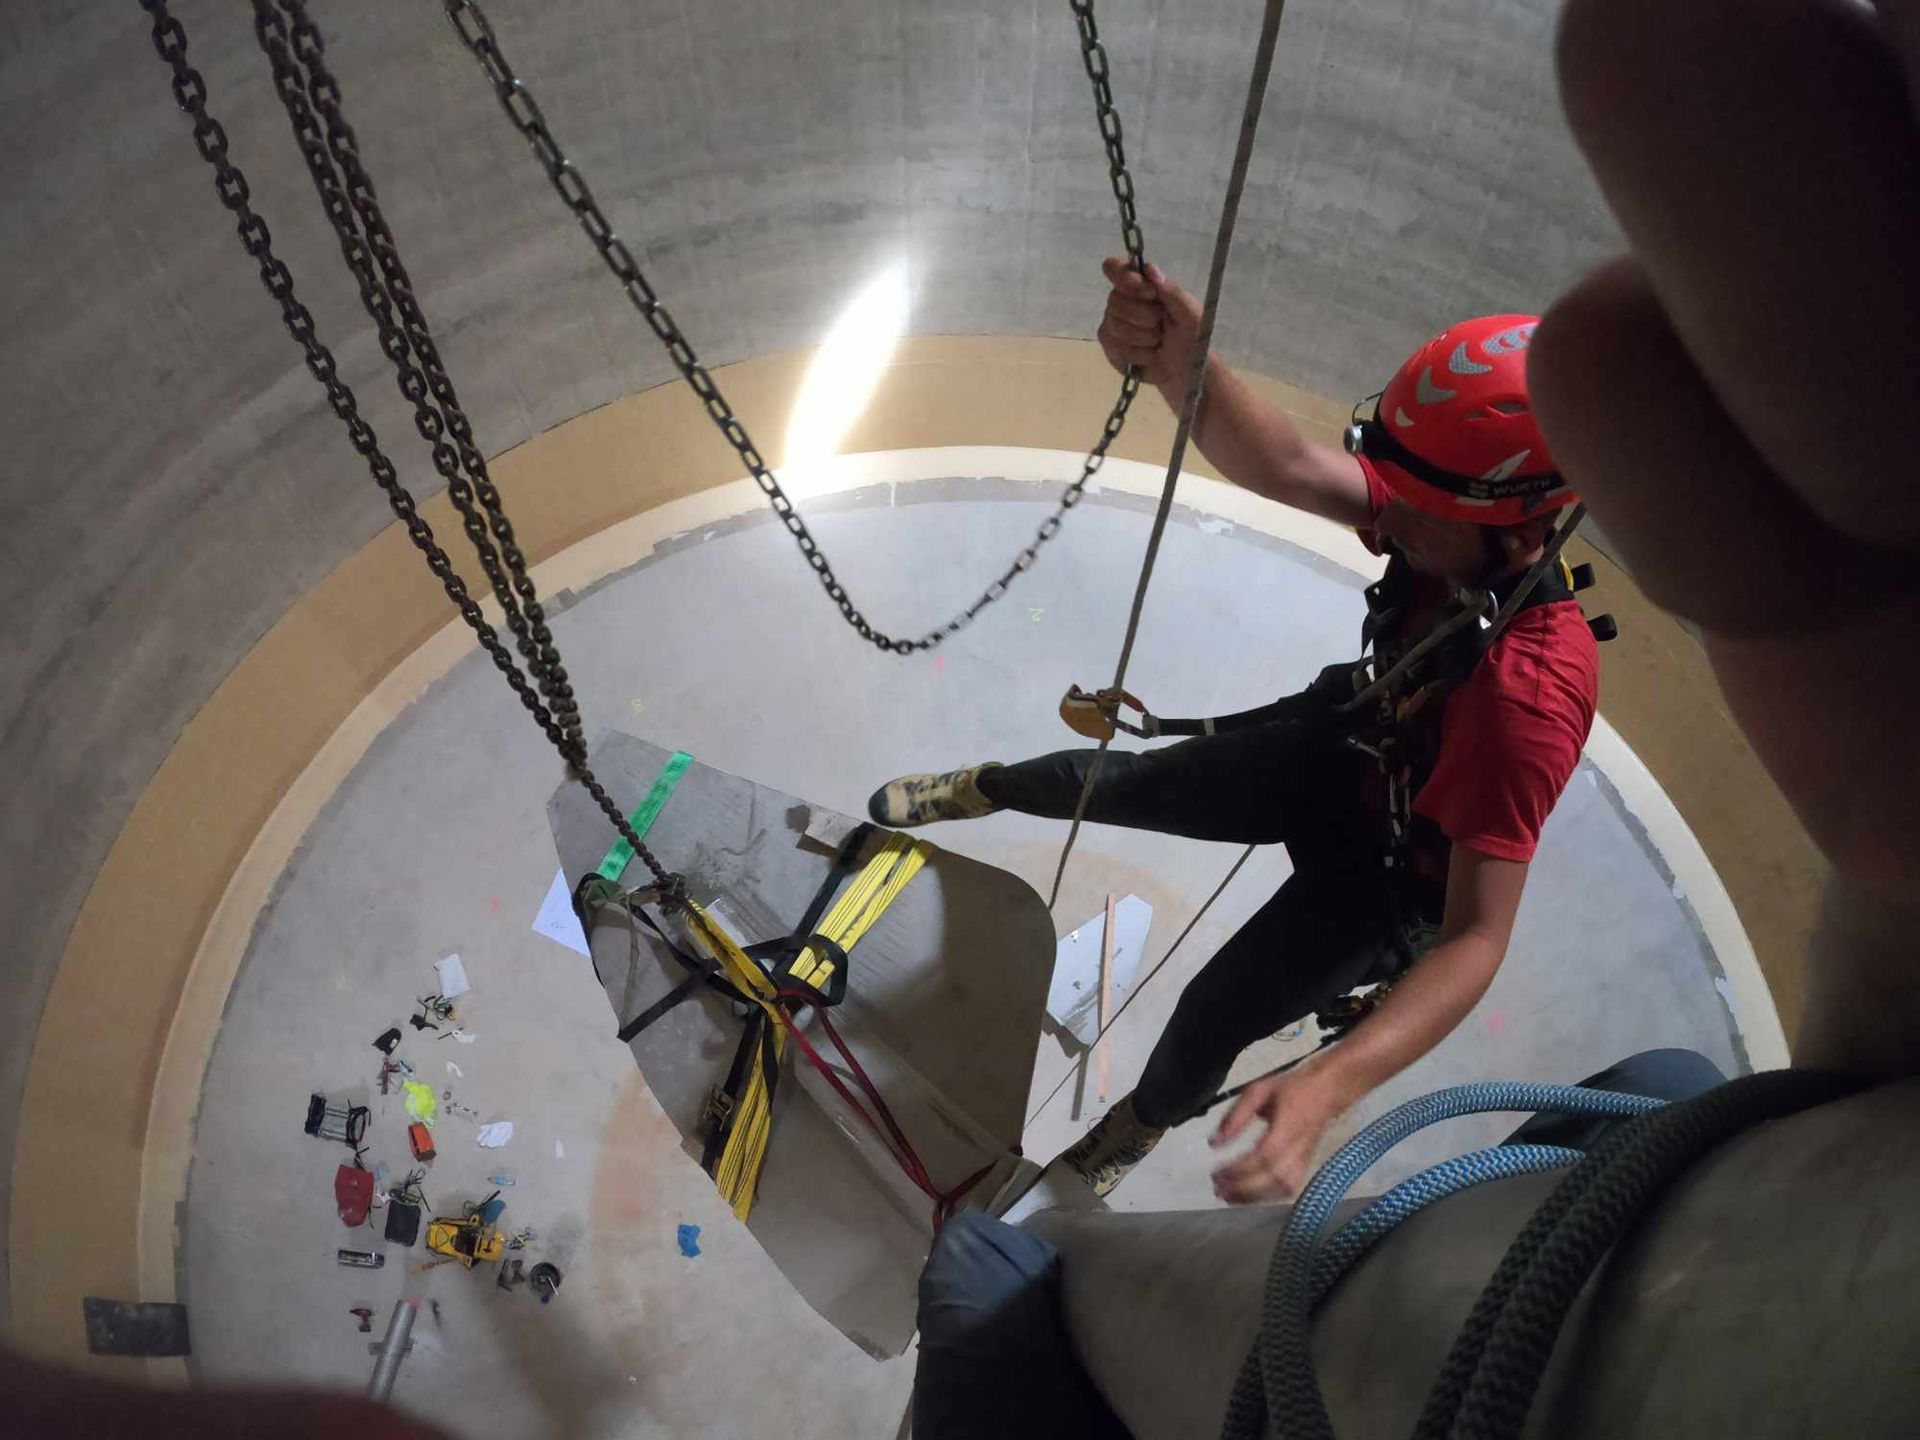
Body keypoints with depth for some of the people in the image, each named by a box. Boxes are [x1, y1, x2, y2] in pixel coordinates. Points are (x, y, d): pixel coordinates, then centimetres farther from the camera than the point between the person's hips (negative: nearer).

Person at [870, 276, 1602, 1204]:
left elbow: (1477, 939, -43)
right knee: (1121, 784, 18)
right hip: (1337, 746, 5)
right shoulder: (1443, 510, -26)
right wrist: (1180, 365, -65)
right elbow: (1285, 467, -43)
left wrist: (1331, 1083, -56)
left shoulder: (1530, 691, -43)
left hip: (1388, 865, -5)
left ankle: (1141, 1126, 42)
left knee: (1213, 1016, 6)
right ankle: (985, 789, 52)